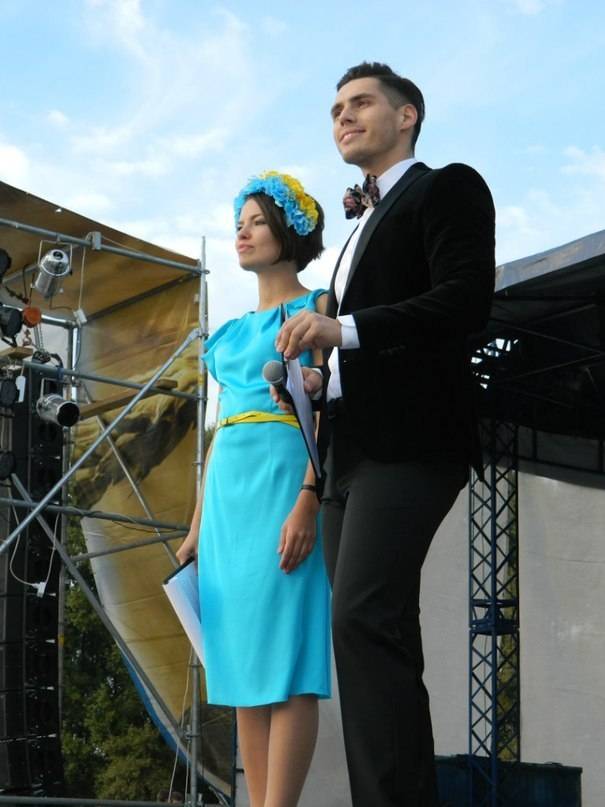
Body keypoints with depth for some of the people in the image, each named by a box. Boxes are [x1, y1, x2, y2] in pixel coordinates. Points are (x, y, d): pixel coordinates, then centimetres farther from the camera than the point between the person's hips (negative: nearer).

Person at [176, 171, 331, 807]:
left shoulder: (315, 308, 2)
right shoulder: (235, 330, 22)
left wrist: (308, 502, -21)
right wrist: (198, 525, 17)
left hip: (284, 479, -7)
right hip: (228, 489, 8)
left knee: (282, 653, -13)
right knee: (243, 659, 3)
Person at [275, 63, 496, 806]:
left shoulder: (447, 189, 2)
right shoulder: (365, 226, 27)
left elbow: (467, 298, -13)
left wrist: (342, 329, -19)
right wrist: (319, 379, 10)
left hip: (409, 443, -9)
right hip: (354, 453, 9)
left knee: (362, 617, -23)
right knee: (370, 632, 5)